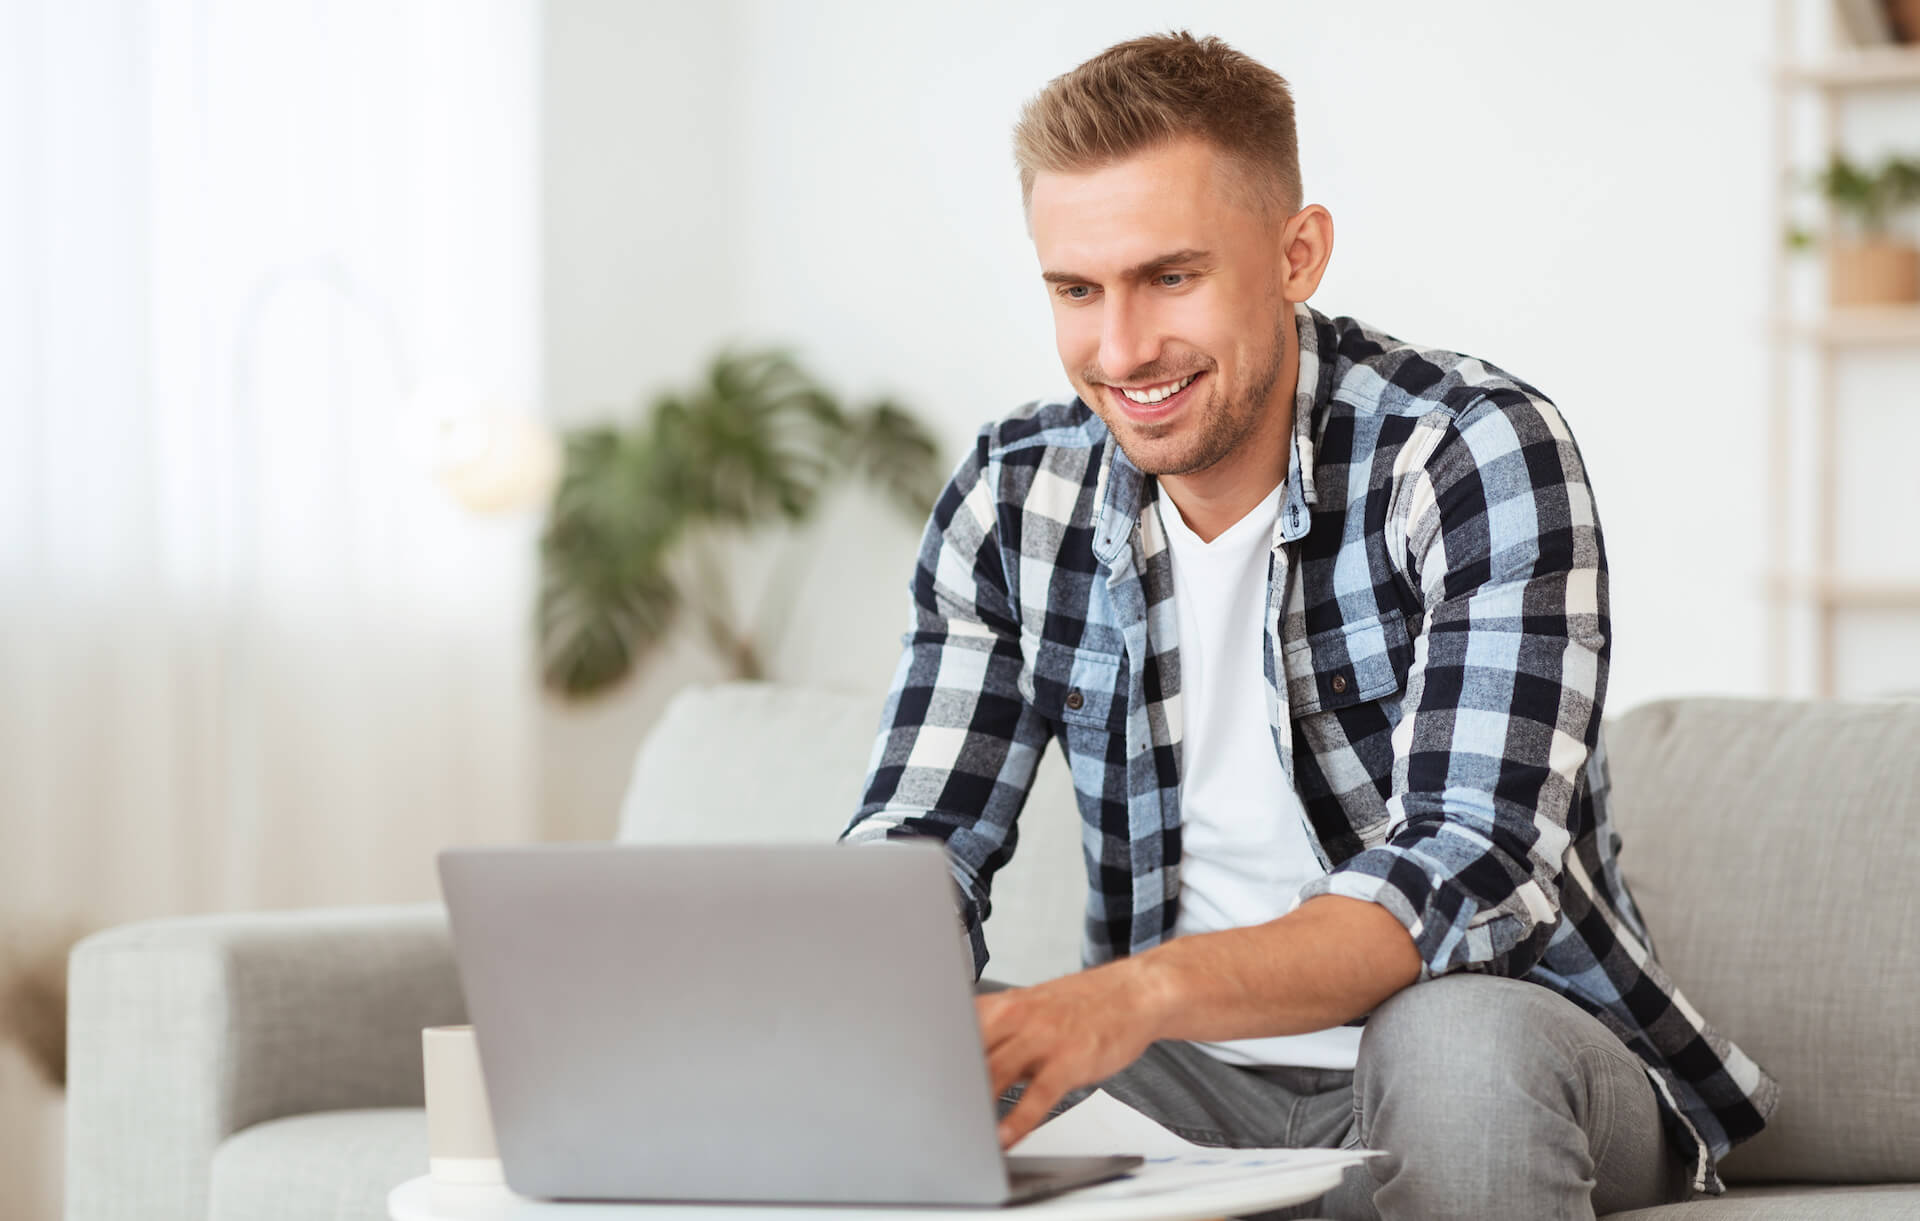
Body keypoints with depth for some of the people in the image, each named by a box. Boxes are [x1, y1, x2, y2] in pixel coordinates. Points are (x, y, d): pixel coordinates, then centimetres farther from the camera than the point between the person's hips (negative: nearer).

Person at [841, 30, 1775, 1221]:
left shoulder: (1480, 453, -16)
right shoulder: (1016, 501, 0)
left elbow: (1473, 870, -27)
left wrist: (1142, 993, -44)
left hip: (1512, 1065, -3)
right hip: (1197, 1083, 3)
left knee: (1452, 1041, -38)